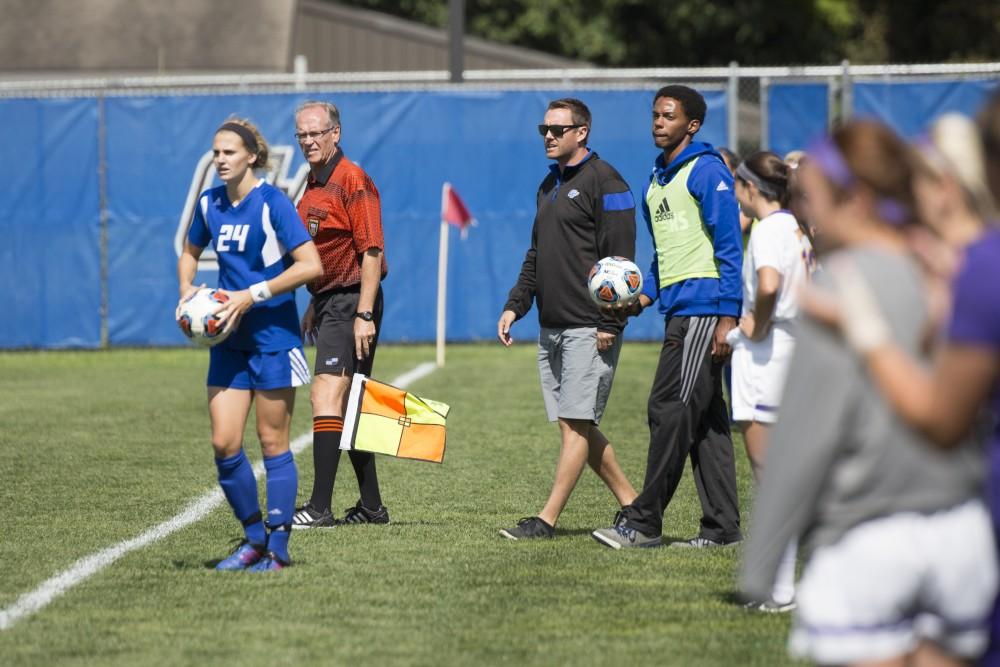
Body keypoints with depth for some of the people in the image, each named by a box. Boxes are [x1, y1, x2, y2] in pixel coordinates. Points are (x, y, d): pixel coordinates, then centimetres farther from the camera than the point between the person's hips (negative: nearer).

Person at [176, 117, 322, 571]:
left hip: (273, 336, -6)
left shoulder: (273, 203, -13)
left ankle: (278, 547, 8)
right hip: (229, 338, 6)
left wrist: (252, 294, -21)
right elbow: (190, 251, 24)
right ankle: (254, 538, 15)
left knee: (272, 442, 1)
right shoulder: (210, 204, 6)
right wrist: (186, 287, 4)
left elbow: (310, 265, -18)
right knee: (224, 443, 0)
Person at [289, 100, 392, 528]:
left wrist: (364, 314, -23)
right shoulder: (314, 184, 15)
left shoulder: (352, 181, -14)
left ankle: (320, 507, -19)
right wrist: (314, 306, 24)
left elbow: (371, 251, -18)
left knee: (326, 397, -16)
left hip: (351, 303, -10)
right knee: (348, 406, 12)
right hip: (329, 302, 10)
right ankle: (371, 506, 19)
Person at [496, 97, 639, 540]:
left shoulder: (604, 183, -8)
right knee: (574, 425, 8)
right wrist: (515, 305, 13)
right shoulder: (549, 185, 18)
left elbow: (619, 258, -14)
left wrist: (610, 323, -19)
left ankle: (547, 520, -10)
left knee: (576, 424, -8)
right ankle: (633, 506, 16)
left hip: (588, 328, -9)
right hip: (551, 327, 9)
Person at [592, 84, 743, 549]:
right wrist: (645, 296, 10)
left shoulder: (706, 172, -8)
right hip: (677, 309, 9)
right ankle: (722, 525, 10)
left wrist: (727, 317, -18)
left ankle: (643, 522, -7)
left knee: (670, 409, -9)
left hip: (703, 307, -9)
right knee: (704, 417, 8)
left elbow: (730, 247, -13)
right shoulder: (656, 180, 18)